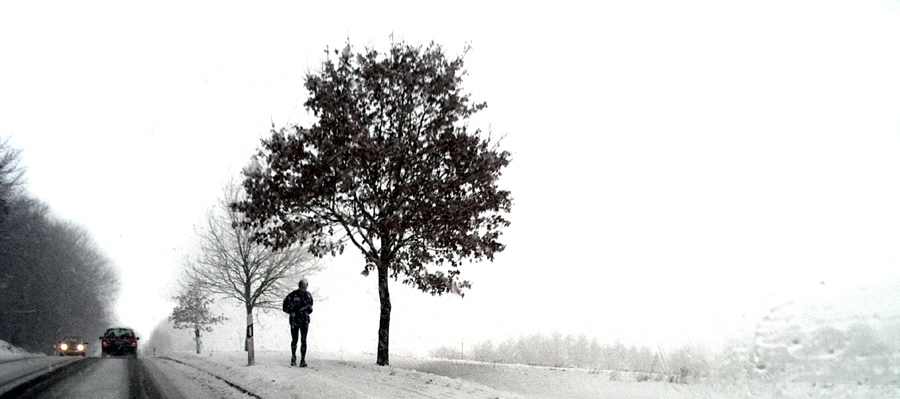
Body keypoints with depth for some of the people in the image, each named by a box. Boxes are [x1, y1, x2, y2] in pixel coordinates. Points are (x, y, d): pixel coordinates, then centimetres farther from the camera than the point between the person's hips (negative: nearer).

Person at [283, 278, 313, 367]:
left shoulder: (308, 295, 6)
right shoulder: (292, 295, -6)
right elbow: (284, 307, -2)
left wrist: (309, 309, -3)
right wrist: (293, 312, -12)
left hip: (304, 320, 2)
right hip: (294, 320, -2)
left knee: (303, 340, -6)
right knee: (294, 340, 9)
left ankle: (303, 360, -5)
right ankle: (293, 357, 29)